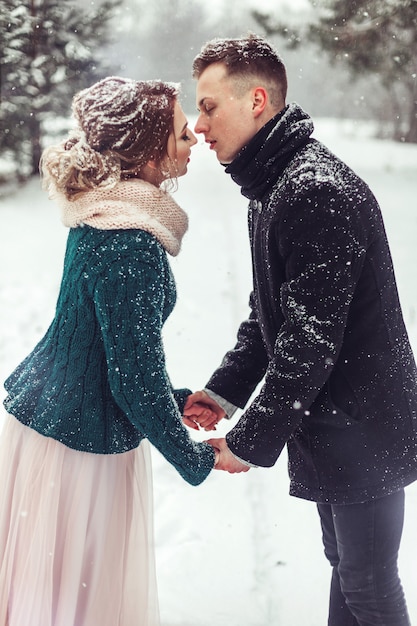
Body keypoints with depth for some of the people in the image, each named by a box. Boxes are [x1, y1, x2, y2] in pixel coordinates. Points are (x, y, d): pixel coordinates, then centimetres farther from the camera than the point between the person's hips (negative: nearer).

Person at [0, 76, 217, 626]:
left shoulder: (100, 210, 3)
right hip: (82, 437, -9)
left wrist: (173, 399, 17)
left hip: (46, 410, 9)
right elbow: (134, 376, -23)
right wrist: (195, 459, -10)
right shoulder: (132, 245, -27)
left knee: (46, 580, 23)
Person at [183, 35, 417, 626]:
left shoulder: (318, 193, -23)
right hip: (330, 423, 10)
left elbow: (310, 338, -26)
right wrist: (226, 388, 6)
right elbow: (267, 310, 17)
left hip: (364, 429, -10)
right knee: (344, 563, 22)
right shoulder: (271, 188, 11)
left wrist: (251, 441, -19)